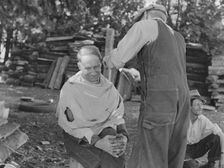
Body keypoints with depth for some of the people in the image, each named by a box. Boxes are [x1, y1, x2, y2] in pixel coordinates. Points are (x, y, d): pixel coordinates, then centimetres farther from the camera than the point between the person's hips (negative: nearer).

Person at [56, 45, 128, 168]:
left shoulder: (108, 87, 2)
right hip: (79, 139, -4)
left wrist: (123, 136, -21)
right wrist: (98, 142, -26)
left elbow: (117, 115, 0)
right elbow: (73, 126, -13)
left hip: (104, 133, 4)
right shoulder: (69, 89, -12)